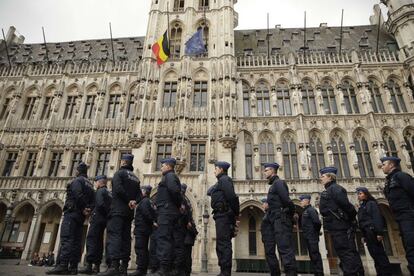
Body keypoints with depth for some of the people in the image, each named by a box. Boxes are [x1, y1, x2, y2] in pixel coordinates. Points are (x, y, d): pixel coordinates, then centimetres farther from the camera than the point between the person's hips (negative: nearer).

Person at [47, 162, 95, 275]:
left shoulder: (77, 180, -1)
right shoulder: (90, 185, 24)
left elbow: (78, 195, -18)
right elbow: (92, 201, 14)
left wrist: (83, 208, -10)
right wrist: (88, 209, 0)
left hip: (72, 212, -8)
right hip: (81, 216, 9)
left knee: (66, 238, -15)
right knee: (77, 240, 5)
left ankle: (62, 265, -24)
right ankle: (73, 267, 2)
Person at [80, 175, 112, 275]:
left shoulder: (100, 191, -5)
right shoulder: (109, 193, 21)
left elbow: (100, 204, -20)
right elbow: (110, 206, 14)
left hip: (98, 218, -9)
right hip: (104, 219, 9)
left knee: (91, 240, -11)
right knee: (99, 242, 9)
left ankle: (89, 265, -18)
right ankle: (96, 266, 9)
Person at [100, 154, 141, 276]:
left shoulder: (119, 173, 0)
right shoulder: (135, 178, 19)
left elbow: (118, 188, -16)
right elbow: (139, 194, 9)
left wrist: (128, 200, -8)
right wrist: (134, 202, -7)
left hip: (118, 209, -7)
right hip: (129, 211, 7)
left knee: (114, 235, -13)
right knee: (126, 237, 6)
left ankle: (114, 265, -25)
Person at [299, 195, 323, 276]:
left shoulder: (311, 210, -12)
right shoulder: (305, 211, 15)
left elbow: (317, 222, -21)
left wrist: (316, 232, -9)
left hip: (312, 237, -9)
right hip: (307, 237, 9)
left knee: (315, 255, -6)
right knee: (312, 256, 11)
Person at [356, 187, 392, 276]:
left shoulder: (371, 203, -2)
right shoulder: (361, 207, 21)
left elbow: (377, 218, -12)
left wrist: (379, 233, -21)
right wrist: (363, 235, 13)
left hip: (372, 231, -8)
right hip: (367, 233, 8)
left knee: (379, 253, -9)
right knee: (375, 254, 7)